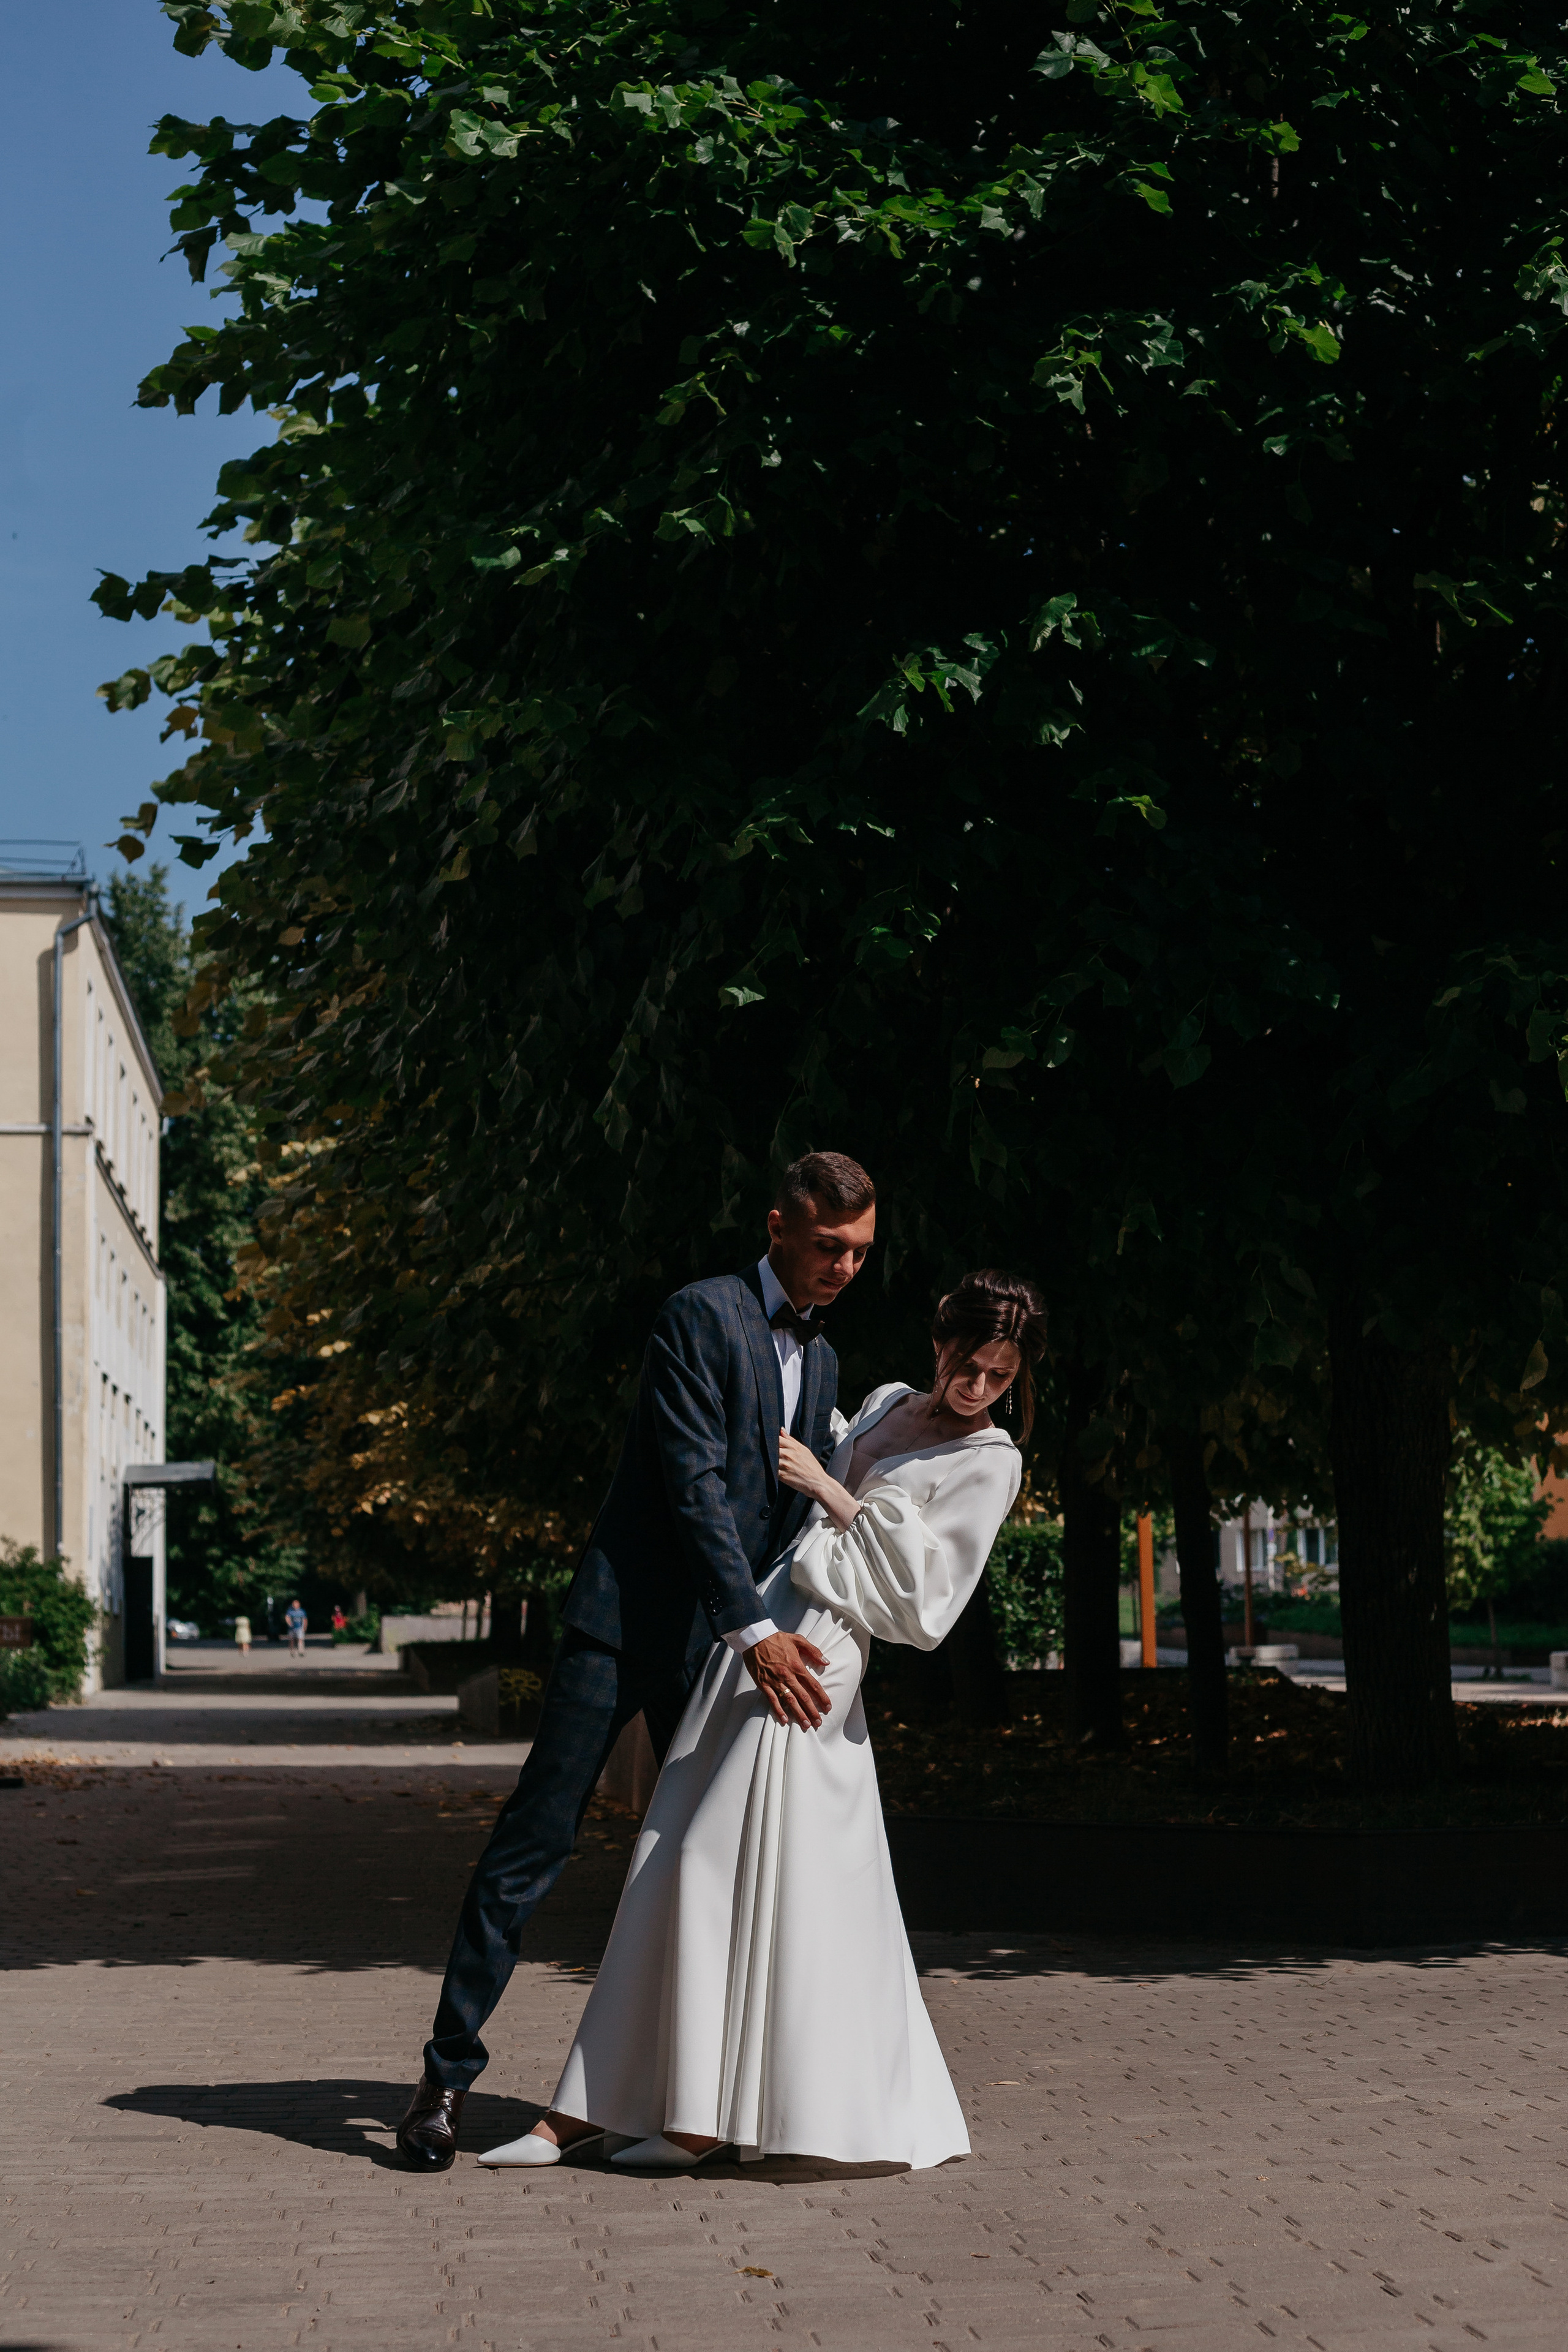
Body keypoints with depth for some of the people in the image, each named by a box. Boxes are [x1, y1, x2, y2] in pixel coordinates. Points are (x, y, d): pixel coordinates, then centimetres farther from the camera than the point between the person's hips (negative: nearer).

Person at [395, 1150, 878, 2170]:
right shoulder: (700, 1317, -9)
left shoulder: (822, 1361, 16)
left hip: (724, 1643, 7)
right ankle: (450, 2073, 0)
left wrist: (798, 1640, 11)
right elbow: (695, 1485, -17)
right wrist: (755, 1633, -22)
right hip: (628, 1620, -7)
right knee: (534, 1844, -7)